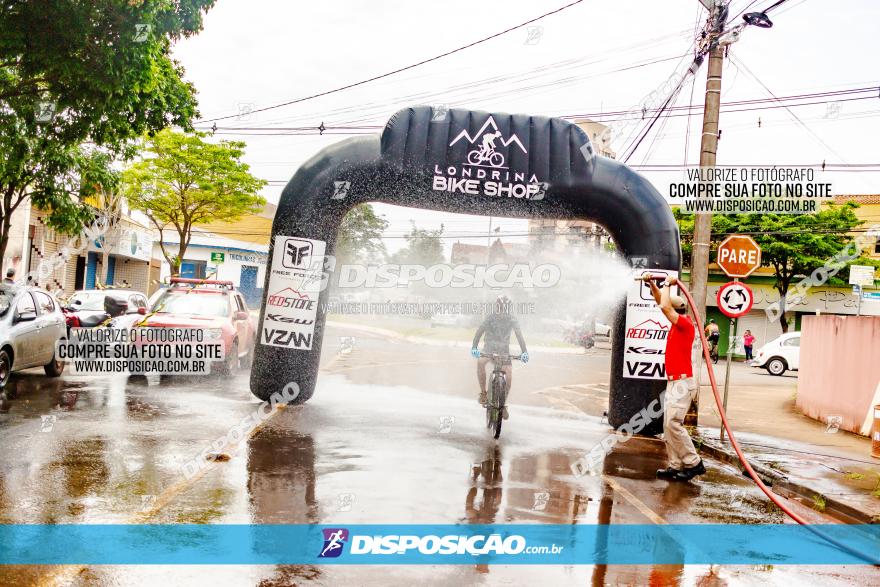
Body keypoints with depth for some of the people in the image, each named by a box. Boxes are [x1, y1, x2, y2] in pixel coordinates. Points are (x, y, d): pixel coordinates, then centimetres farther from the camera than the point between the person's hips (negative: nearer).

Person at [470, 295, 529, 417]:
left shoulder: (512, 320, -11)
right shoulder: (490, 318, -13)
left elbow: (519, 335, -18)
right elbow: (480, 331, -22)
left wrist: (524, 352, -33)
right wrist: (474, 347, -37)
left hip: (504, 350, 1)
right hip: (489, 348, -1)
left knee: (509, 373, -18)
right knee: (480, 362, -32)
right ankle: (483, 392, -19)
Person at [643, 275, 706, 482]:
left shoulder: (685, 324, -13)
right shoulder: (677, 324, 13)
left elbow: (664, 306, -24)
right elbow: (661, 303, 22)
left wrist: (667, 284, -10)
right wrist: (652, 283, 14)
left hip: (682, 382, -10)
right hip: (673, 382, 10)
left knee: (673, 423, -14)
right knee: (669, 425, 6)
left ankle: (693, 463, -8)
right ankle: (676, 466, 7)